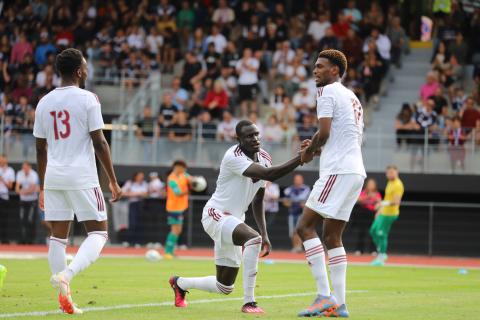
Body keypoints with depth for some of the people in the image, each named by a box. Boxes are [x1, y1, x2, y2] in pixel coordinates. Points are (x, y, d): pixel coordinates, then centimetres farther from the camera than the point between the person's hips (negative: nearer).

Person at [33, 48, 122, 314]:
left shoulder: (44, 103, 10)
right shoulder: (87, 99, -6)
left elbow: (41, 149, 14)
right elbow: (99, 143, -8)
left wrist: (42, 188, 21)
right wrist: (113, 181, -2)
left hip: (53, 178, 5)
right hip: (82, 177, -5)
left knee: (58, 236, 8)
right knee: (98, 233, 2)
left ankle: (64, 296, 5)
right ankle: (66, 275, -21)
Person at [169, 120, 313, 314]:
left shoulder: (264, 158, 4)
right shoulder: (234, 157, -22)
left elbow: (257, 201, 14)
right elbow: (268, 175, -37)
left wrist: (265, 235, 7)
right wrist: (301, 158, -42)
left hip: (233, 221, 9)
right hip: (216, 215, -9)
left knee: (224, 288, 13)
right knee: (253, 239, -36)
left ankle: (180, 283, 41)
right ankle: (248, 302, -30)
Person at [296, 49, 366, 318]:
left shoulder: (328, 91, -5)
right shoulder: (353, 98, 24)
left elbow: (324, 132, -14)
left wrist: (309, 151, 4)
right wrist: (319, 149, 20)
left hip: (338, 171, -9)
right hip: (356, 171, 9)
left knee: (305, 227, -9)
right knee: (332, 237, 11)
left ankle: (324, 296, -16)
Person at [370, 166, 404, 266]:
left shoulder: (398, 185, -16)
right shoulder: (390, 183, 15)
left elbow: (396, 202, -25)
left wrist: (385, 203, -38)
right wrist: (380, 209, 27)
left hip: (390, 214, -10)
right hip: (384, 213, 10)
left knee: (382, 234, -9)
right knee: (373, 231, 12)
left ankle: (381, 259, -3)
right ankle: (381, 253, 19)